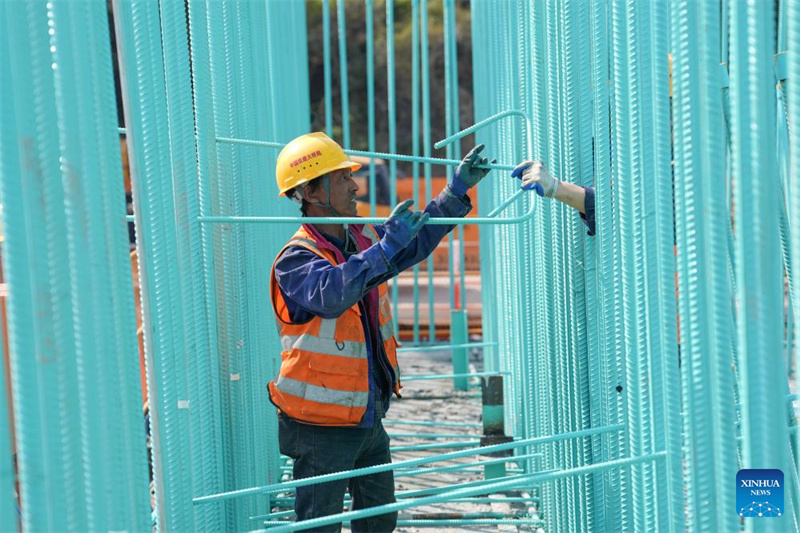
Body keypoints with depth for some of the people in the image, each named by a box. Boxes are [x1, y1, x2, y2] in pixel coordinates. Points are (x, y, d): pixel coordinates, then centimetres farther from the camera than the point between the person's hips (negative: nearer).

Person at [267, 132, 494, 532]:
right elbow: (331, 294, -42)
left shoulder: (363, 237, 4)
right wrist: (385, 247, -45)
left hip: (368, 416, 8)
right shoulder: (296, 260, -21)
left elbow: (417, 241, 21)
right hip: (321, 424, -8)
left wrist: (457, 190, 16)